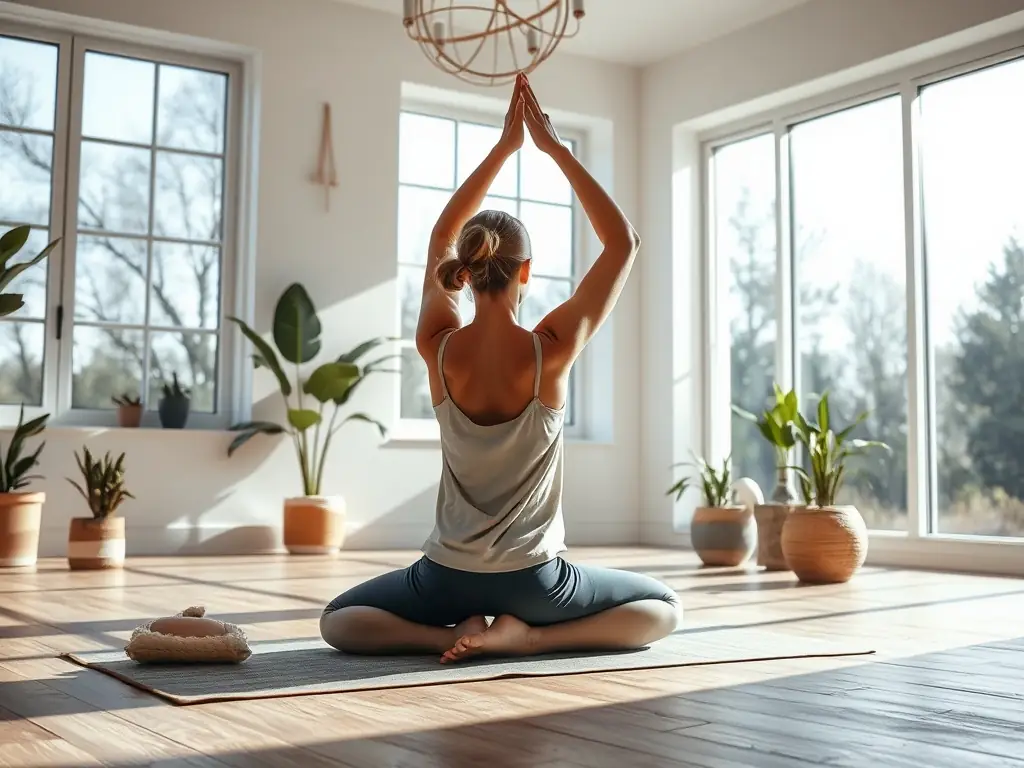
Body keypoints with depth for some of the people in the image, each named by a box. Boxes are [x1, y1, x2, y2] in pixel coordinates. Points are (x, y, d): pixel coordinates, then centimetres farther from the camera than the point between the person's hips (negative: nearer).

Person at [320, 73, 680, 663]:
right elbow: (625, 243, -5)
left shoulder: (439, 350, -11)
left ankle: (446, 635, -2)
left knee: (338, 620, 27)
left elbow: (442, 237, 7)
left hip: (448, 578, 2)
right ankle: (529, 636, -3)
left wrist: (504, 147, 8)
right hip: (533, 581, -1)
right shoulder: (551, 352, -17)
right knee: (665, 608, 22)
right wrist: (554, 147, -3)